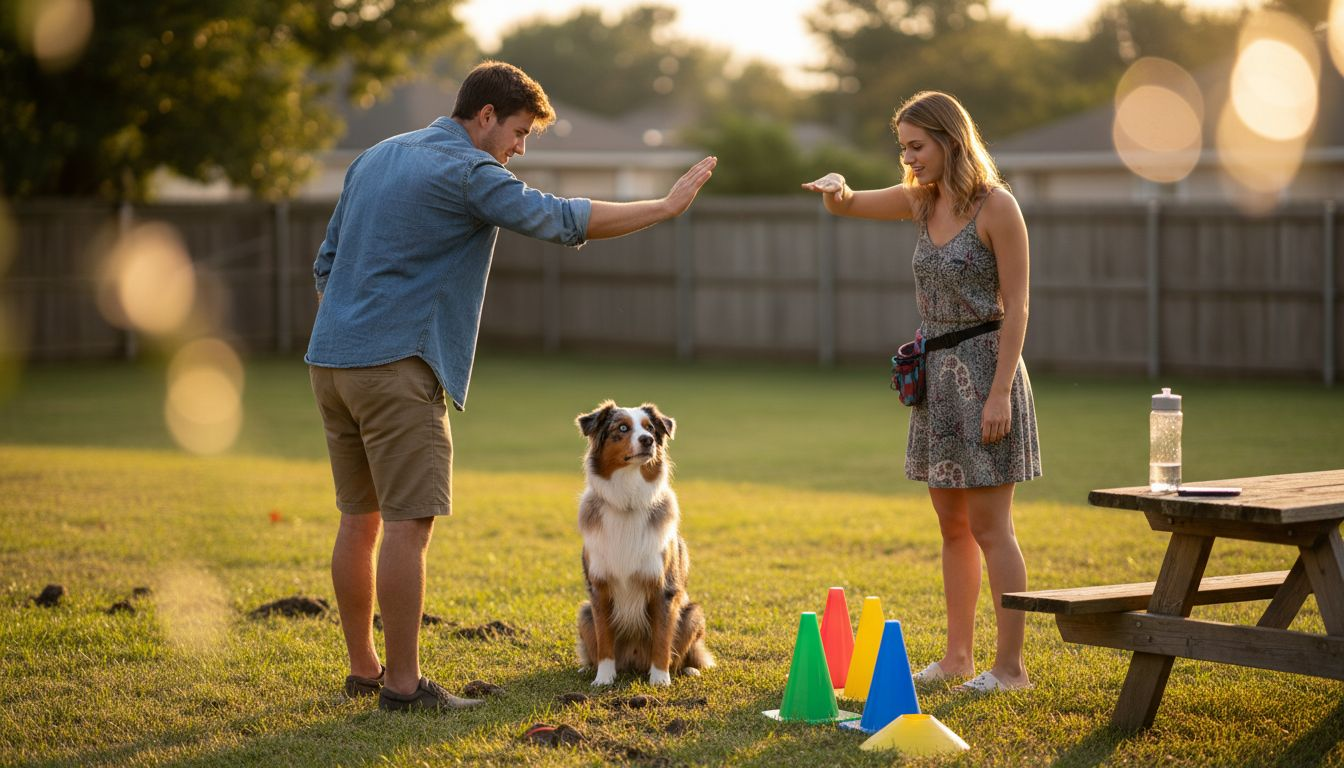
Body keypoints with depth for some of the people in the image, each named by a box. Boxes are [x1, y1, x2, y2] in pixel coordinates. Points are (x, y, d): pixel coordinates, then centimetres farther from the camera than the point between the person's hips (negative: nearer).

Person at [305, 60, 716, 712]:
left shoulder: (374, 158, 18)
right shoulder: (468, 173, -8)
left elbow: (326, 264, 22)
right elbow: (560, 219, -11)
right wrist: (666, 206, -4)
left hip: (330, 359, 9)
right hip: (396, 367, -9)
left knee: (360, 518, 14)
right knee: (408, 523, -7)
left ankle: (363, 670, 21)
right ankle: (402, 684, -6)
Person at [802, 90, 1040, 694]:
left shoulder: (996, 207, -12)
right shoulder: (922, 201, 9)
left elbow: (1016, 307, -14)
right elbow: (846, 206, 15)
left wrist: (1000, 392, -19)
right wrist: (834, 187, -11)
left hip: (983, 367, -7)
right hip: (936, 371, 8)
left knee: (988, 527, -5)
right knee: (952, 525, 12)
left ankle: (1011, 666, 0)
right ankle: (957, 656, 20)